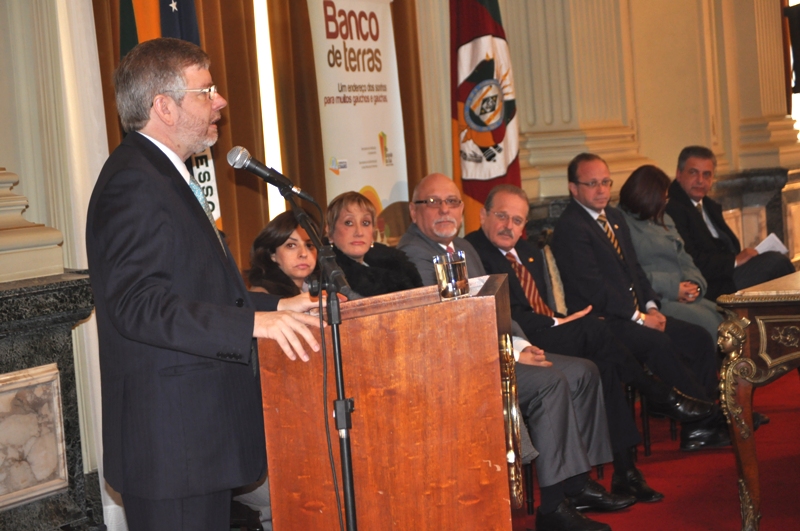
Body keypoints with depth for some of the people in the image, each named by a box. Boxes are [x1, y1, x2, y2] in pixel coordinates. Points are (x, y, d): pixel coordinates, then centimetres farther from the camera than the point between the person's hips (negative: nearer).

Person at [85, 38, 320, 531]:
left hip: (202, 430, 10)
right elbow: (138, 305, -25)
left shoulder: (167, 176, 19)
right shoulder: (133, 182, -16)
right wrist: (253, 323, -30)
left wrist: (276, 305, 14)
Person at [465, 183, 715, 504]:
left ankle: (624, 468, -21)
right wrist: (556, 323, -20)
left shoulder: (530, 252, 22)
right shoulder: (473, 252, -8)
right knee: (591, 328, -27)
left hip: (551, 332, 8)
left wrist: (558, 322, -2)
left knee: (605, 366, -22)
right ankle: (662, 398, -9)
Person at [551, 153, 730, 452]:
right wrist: (639, 317, -16)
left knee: (699, 339, -5)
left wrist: (651, 306, 3)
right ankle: (706, 418, -20)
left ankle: (700, 426, -7)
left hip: (635, 314, 9)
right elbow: (592, 286, -17)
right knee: (660, 344, -31)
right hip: (602, 323, -9)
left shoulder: (614, 217, 19)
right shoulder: (569, 228, -11)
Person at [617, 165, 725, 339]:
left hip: (684, 297, 8)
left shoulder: (664, 220, 26)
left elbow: (684, 259, 21)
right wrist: (672, 289, -14)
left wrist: (695, 284, 0)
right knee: (705, 321, -27)